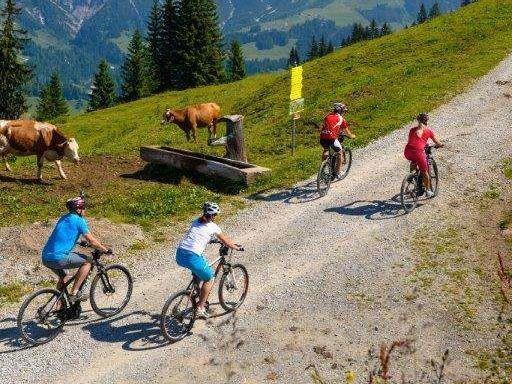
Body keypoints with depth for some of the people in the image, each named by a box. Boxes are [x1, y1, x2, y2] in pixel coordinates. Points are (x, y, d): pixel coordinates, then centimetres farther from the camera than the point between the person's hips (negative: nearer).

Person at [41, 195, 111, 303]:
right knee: (87, 262, 4)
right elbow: (92, 241, -4)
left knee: (64, 278, 29)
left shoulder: (64, 218, 21)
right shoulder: (79, 220, -4)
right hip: (58, 258, -9)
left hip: (46, 258, 9)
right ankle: (74, 293, 2)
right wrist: (105, 250, 10)